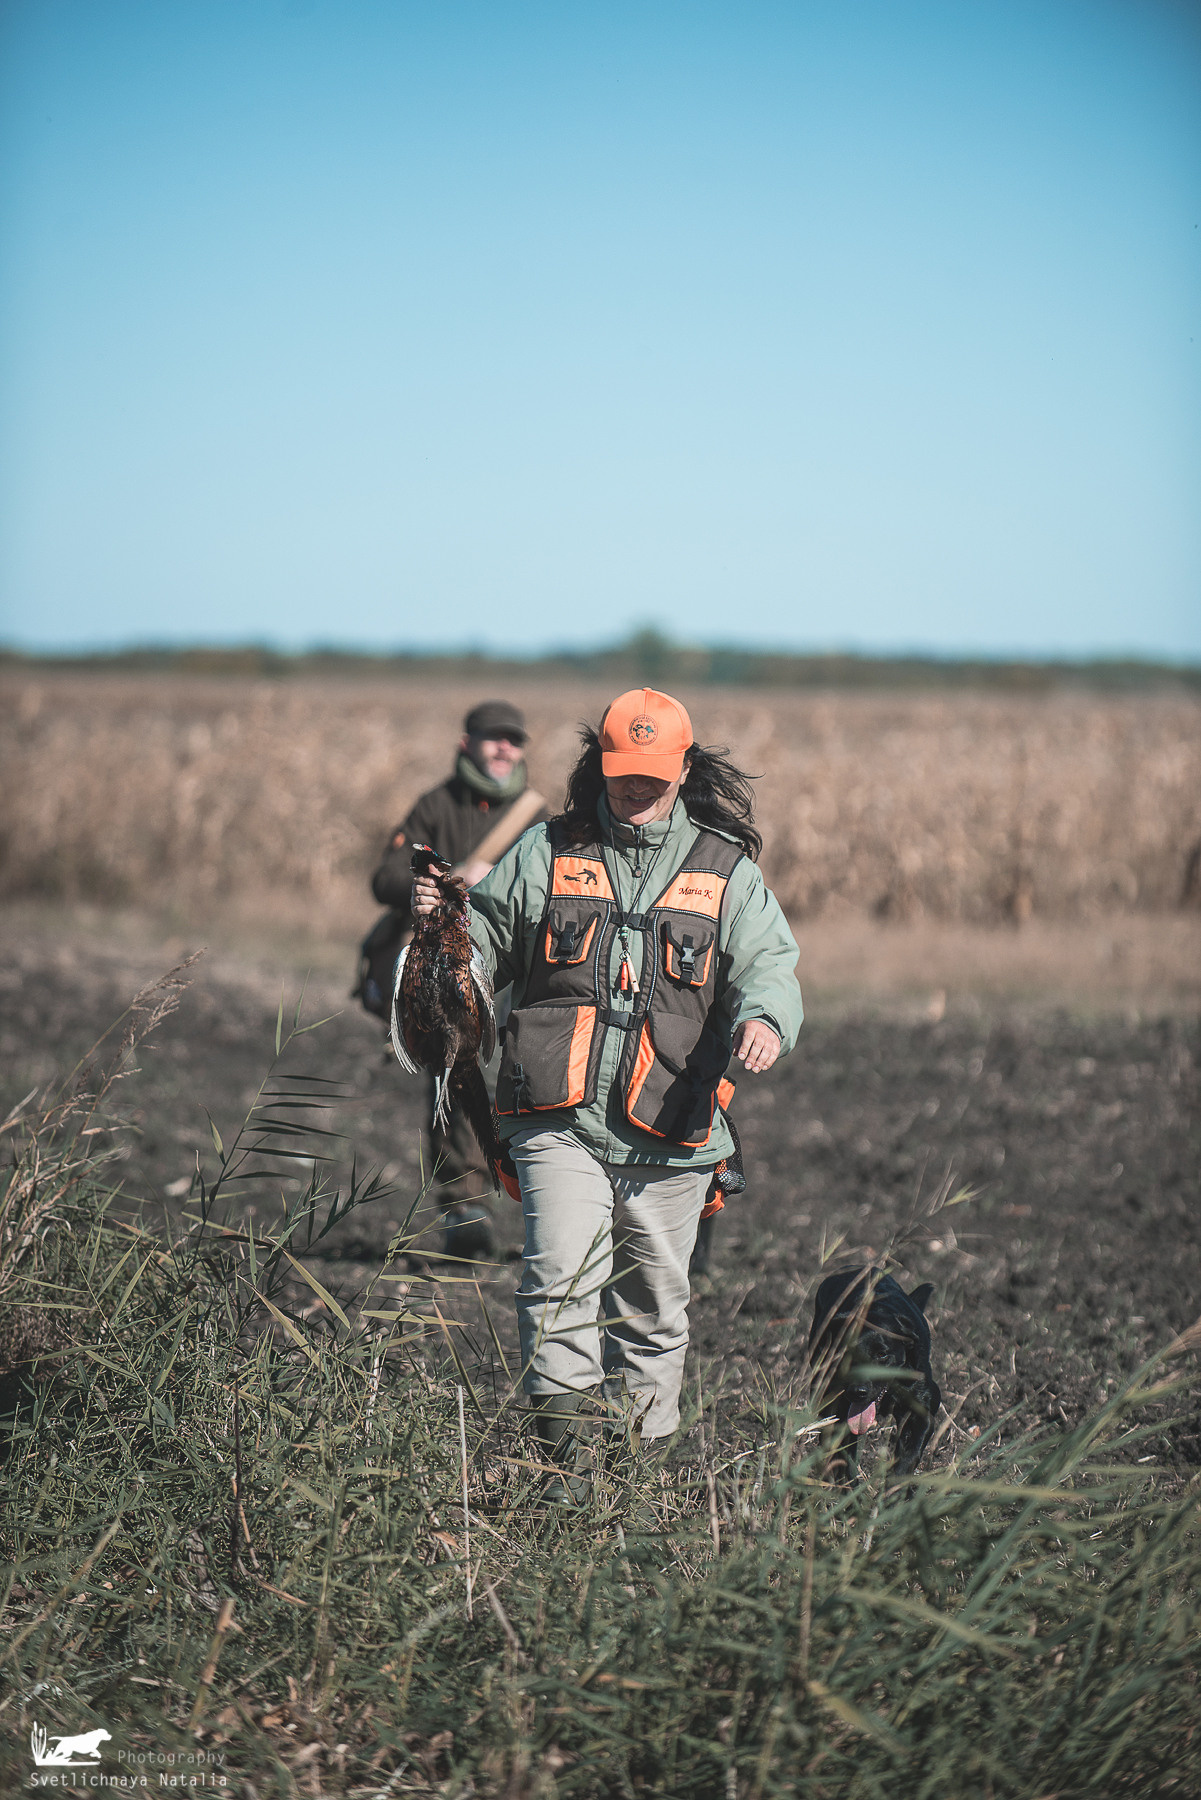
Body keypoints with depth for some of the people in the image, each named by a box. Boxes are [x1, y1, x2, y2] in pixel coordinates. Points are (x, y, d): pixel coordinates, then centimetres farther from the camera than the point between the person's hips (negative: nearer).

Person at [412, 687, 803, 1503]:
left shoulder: (725, 869, 8)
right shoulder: (546, 853, 9)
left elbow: (769, 964, 1)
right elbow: (489, 941, 17)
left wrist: (765, 1018, -22)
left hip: (668, 1131, 1)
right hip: (560, 1120, -1)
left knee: (654, 1304, 11)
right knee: (562, 1278, -17)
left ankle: (644, 1456, 26)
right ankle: (565, 1452, -14)